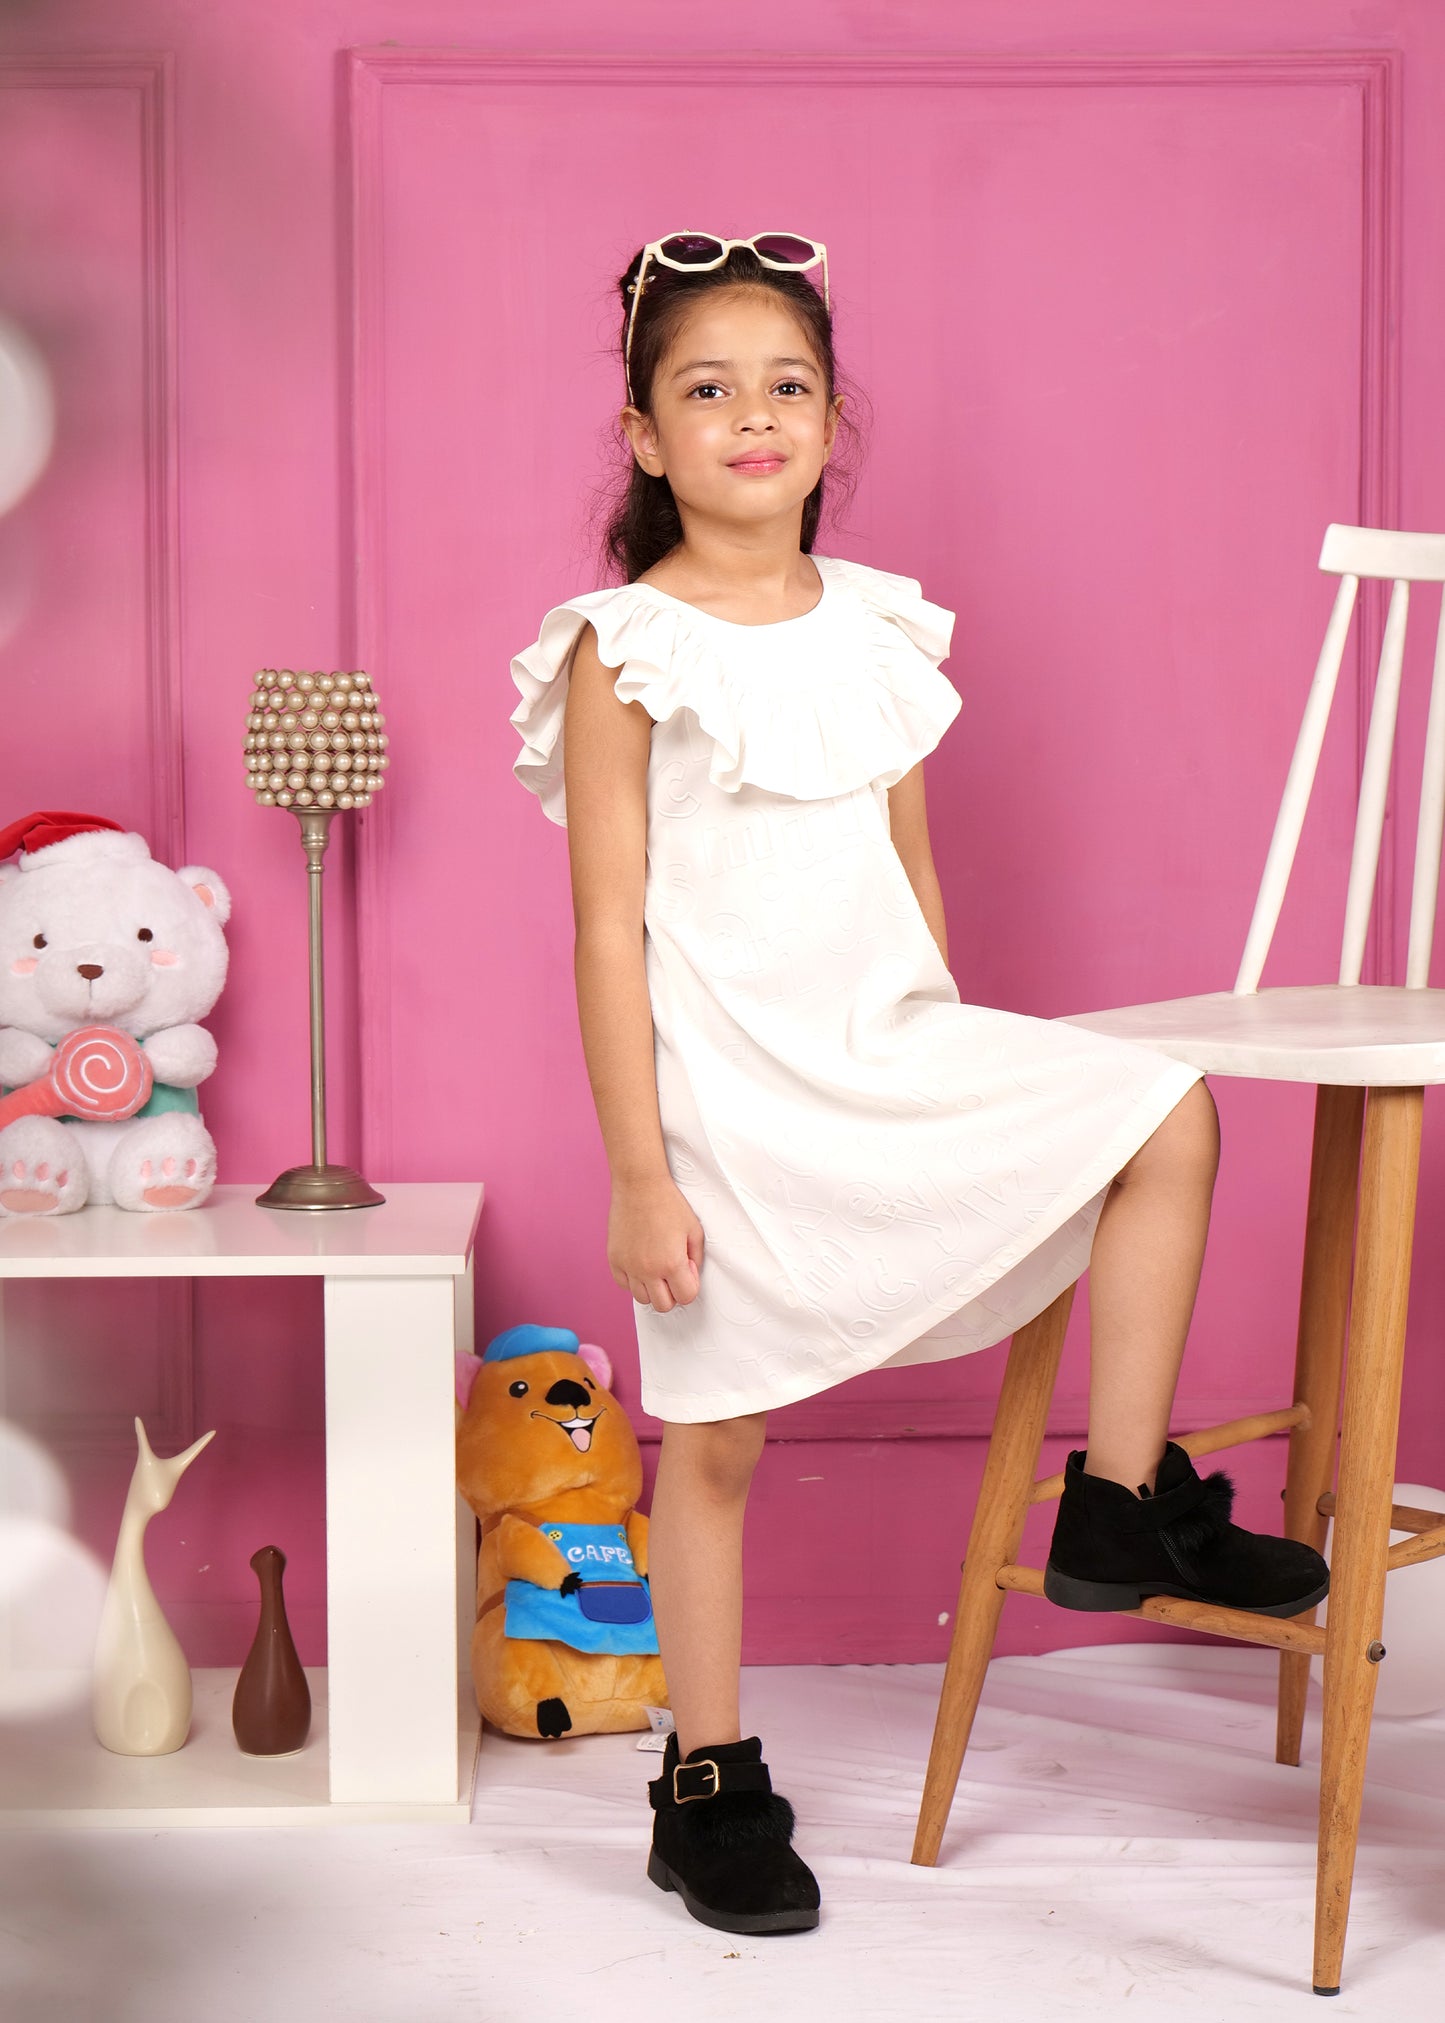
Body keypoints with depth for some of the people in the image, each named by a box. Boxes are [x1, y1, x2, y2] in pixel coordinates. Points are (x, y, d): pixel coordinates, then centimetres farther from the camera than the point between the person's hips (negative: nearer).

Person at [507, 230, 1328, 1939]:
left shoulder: (878, 625, 6)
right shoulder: (624, 650, -9)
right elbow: (609, 923, -11)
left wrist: (961, 1071, 15)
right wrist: (637, 1173, -14)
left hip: (892, 1047, 5)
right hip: (724, 1085, -5)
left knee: (1167, 1117, -8)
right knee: (715, 1434, 5)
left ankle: (1119, 1508, 3)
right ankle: (708, 1786, 20)